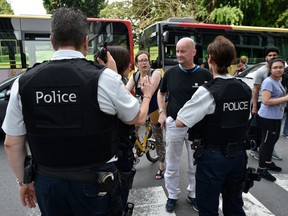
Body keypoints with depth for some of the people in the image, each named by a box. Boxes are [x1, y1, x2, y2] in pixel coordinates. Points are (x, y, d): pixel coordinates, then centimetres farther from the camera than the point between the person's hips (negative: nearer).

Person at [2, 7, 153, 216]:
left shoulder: (23, 82, -8)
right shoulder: (104, 78, -17)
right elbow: (136, 117, -1)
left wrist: (24, 181, 16)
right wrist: (147, 95, 19)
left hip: (47, 183, 3)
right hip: (96, 184, -2)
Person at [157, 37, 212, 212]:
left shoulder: (205, 74, -5)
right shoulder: (171, 73, -1)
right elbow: (161, 93, 14)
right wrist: (162, 112, 1)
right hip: (174, 124, 1)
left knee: (196, 165, 15)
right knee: (172, 165, 12)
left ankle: (193, 194, 36)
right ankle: (173, 195, 32)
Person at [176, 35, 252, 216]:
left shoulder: (208, 91, -19)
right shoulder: (246, 89, 1)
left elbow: (180, 122, -20)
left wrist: (201, 115, -2)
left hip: (213, 156, -6)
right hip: (238, 154, 6)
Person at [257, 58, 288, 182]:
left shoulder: (278, 81, 10)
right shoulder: (268, 82, -19)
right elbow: (266, 101, -27)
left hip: (276, 117, 10)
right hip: (268, 117, -10)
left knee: (273, 140, 20)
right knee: (267, 141, -1)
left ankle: (268, 162, 38)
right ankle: (261, 168, 12)